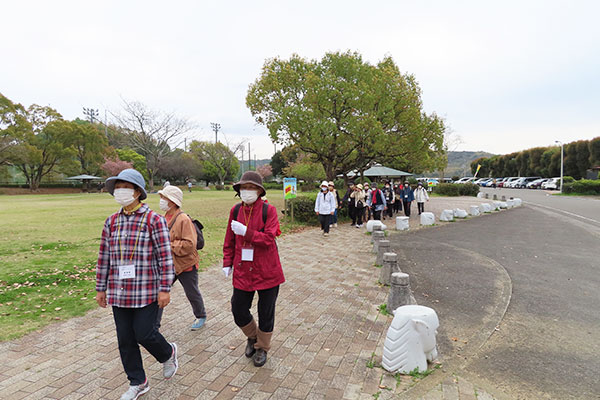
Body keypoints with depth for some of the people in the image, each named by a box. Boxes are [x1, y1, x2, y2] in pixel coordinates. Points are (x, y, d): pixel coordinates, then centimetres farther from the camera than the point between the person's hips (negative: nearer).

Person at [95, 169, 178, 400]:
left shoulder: (154, 220, -10)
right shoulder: (111, 222, 6)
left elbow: (165, 257, -11)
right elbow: (104, 257, 12)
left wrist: (165, 289, -13)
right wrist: (101, 288, 14)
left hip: (146, 292, -5)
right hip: (119, 293, 6)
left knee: (144, 334, 0)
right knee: (125, 339, 12)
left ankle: (168, 354, 33)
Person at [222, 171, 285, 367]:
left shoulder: (268, 210, -11)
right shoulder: (235, 210, 3)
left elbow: (269, 239, -19)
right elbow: (230, 240, 10)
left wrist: (246, 232, -27)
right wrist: (227, 263, 6)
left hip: (267, 271, -4)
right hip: (242, 271, 4)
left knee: (266, 312, 11)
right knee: (238, 310, 11)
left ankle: (262, 347, 36)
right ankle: (252, 337, 42)